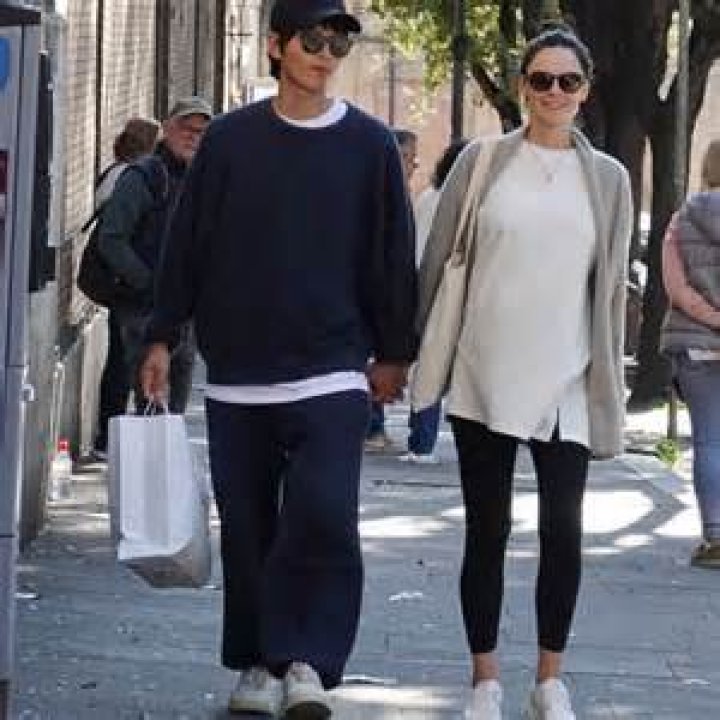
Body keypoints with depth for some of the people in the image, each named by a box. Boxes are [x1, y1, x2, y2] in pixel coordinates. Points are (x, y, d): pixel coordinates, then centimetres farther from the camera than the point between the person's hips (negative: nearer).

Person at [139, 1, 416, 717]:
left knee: (325, 517, -16)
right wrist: (162, 337, 5)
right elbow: (187, 243, 7)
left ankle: (306, 661, -5)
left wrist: (393, 353, 7)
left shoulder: (369, 144, 2)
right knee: (247, 527, 7)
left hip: (333, 374, -2)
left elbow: (393, 255, 7)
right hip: (237, 374, 2)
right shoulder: (230, 139, 4)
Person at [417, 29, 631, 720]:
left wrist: (607, 381, 8)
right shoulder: (483, 161, 3)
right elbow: (437, 261, 6)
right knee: (487, 532, 5)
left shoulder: (606, 178, 6)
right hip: (483, 379, -1)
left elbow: (610, 287, 9)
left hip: (564, 385, 1)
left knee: (563, 533, -1)